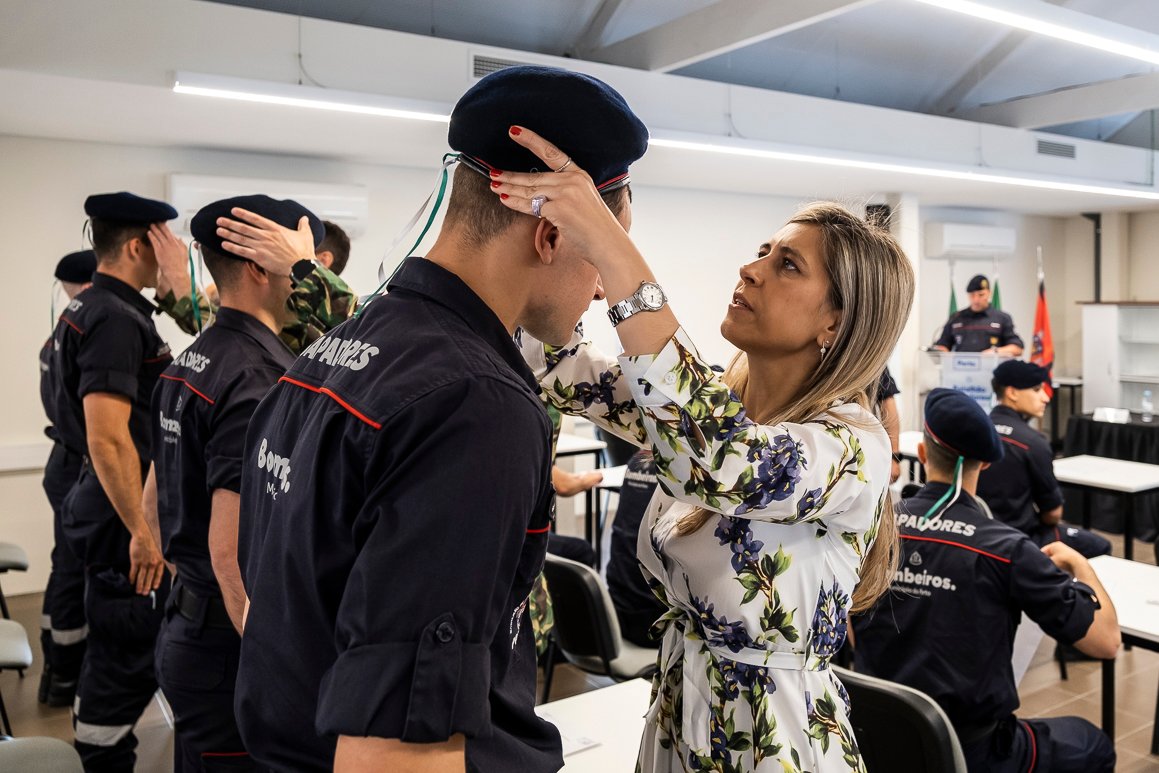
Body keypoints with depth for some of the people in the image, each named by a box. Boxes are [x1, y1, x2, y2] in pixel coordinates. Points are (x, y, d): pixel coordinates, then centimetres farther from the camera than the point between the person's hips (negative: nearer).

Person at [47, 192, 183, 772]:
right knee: (128, 658, 1)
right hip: (123, 512, -10)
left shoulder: (84, 310, 12)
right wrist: (142, 531, -24)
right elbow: (108, 438, -27)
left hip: (101, 505, 10)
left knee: (111, 650, 22)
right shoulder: (116, 319, -20)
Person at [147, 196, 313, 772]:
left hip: (185, 629, 9)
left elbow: (155, 495, 17)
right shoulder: (260, 379, -22)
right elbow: (232, 547, -27)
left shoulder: (189, 362, 8)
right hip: (232, 643, -9)